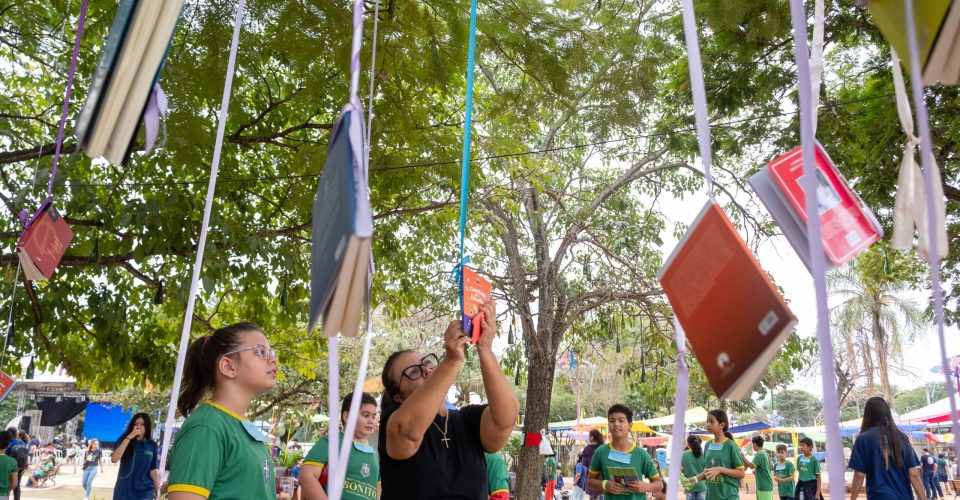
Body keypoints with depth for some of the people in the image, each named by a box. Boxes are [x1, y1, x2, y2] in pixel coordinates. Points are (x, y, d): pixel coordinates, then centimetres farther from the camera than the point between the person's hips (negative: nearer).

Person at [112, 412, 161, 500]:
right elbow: (114, 459, -14)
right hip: (123, 491, 1)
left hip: (145, 492, -1)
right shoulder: (125, 441, 4)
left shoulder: (152, 445, 4)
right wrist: (129, 437, -16)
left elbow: (154, 470, 6)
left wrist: (157, 491, 5)